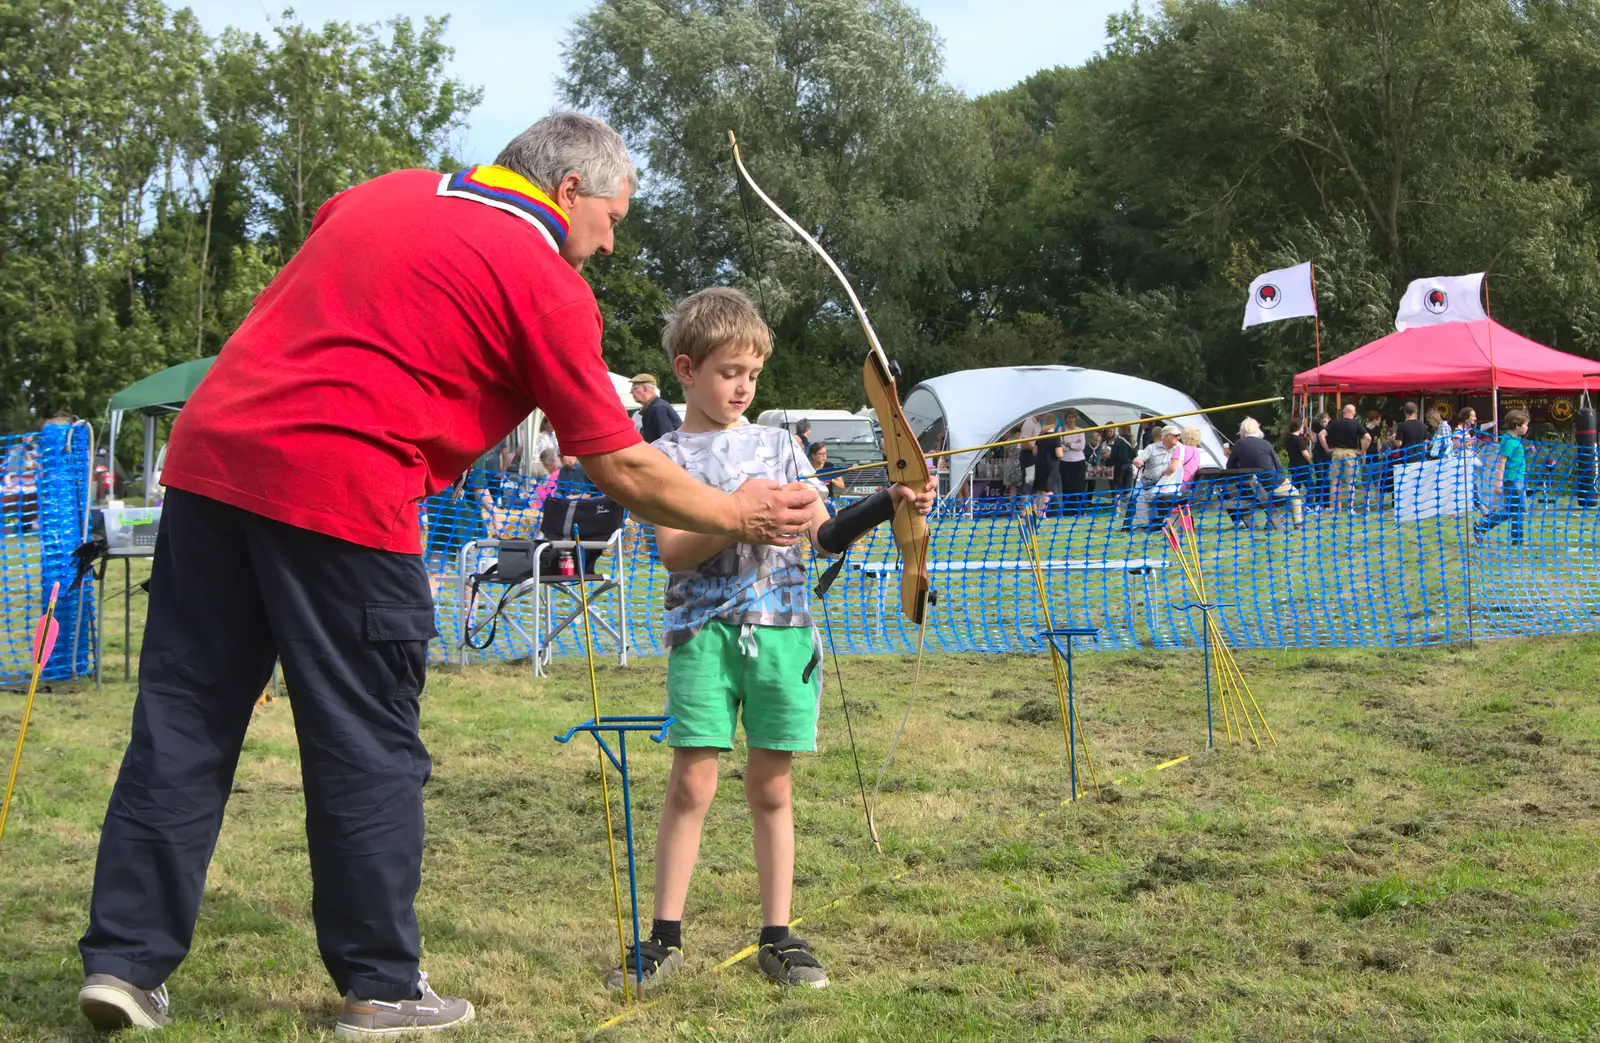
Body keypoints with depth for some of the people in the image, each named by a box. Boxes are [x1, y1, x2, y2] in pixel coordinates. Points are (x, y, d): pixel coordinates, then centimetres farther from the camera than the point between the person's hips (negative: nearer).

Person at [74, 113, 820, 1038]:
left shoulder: (385, 194, 21)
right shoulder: (547, 280, 1)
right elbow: (624, 470, 2)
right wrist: (738, 517, 14)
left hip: (209, 452, 7)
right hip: (340, 494, -7)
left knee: (184, 721, 11)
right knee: (370, 749, 5)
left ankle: (126, 960, 14)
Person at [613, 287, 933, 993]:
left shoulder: (775, 443, 14)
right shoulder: (669, 455, 4)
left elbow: (825, 535, 11)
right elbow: (674, 551, -8)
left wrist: (891, 504, -4)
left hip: (782, 629, 3)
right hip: (705, 630, -3)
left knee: (771, 788, 6)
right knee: (692, 782, -5)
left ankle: (777, 938, 12)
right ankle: (665, 939, 5)